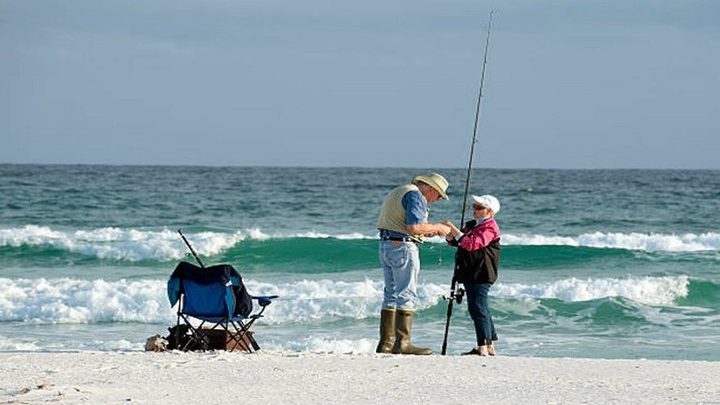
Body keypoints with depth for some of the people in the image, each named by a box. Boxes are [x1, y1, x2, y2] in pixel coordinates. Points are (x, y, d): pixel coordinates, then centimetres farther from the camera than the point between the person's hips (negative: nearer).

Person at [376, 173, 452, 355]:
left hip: (386, 245, 10)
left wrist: (428, 232, 17)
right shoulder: (416, 196, -11)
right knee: (406, 294, -7)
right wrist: (437, 227, -6)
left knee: (391, 294, 12)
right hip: (403, 247, -10)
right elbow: (414, 227, -21)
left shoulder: (398, 192, 21)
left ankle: (386, 343, 12)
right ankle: (403, 343, -10)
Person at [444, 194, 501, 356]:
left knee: (478, 308, -14)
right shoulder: (471, 225, 19)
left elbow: (472, 244, -24)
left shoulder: (490, 228, -11)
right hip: (470, 274, 10)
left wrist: (456, 231, -25)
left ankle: (483, 346, -16)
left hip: (481, 274, -10)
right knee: (481, 309, 13)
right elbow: (454, 241, 21)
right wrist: (450, 235, -1)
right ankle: (489, 347, 20)